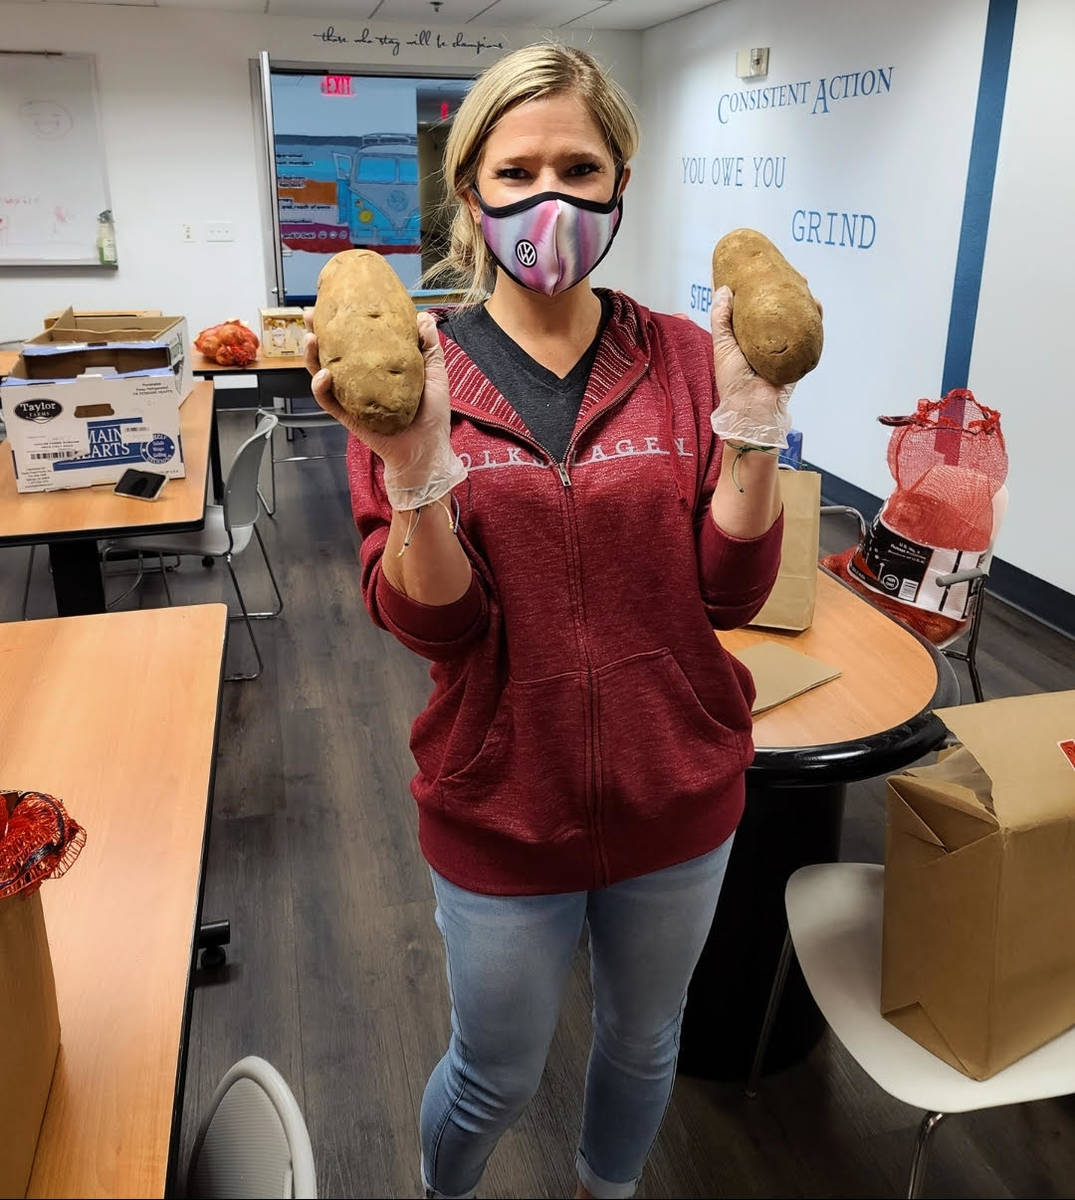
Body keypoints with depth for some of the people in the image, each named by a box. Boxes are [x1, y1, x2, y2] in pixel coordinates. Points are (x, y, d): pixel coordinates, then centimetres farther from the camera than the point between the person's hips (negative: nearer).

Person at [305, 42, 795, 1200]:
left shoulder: (683, 357, -5)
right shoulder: (415, 373, -9)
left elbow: (730, 592, -9)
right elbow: (429, 624, -15)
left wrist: (749, 413, -21)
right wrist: (412, 460, -32)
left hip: (677, 798, 2)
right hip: (503, 809, -2)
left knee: (643, 1043, 26)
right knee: (495, 1080, 20)